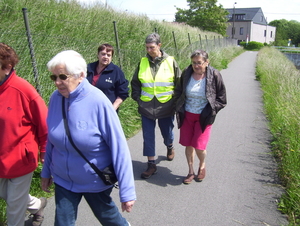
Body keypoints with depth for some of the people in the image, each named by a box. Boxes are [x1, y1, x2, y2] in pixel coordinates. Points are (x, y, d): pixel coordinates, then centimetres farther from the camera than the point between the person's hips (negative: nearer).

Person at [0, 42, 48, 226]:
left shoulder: (23, 90, -22)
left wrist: (45, 154, -5)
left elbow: (44, 124, -14)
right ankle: (38, 205, 51)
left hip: (20, 159, -6)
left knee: (15, 204, 11)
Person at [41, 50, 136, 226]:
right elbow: (52, 138, 4)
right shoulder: (55, 98, -10)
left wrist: (127, 191, -21)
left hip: (95, 182, -3)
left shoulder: (98, 101, -24)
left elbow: (119, 148, -23)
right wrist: (46, 171, 11)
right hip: (62, 179, 3)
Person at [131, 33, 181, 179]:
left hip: (166, 107, -1)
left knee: (167, 133, 15)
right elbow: (135, 82, 13)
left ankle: (169, 147, 50)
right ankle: (151, 165, 17)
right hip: (146, 107, 2)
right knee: (148, 137, 4)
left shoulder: (170, 62, -5)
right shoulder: (142, 62, 1)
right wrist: (137, 98, 4)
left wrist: (176, 100, 2)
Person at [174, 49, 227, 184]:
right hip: (187, 115, 3)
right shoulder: (186, 73, -3)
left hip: (203, 117, -3)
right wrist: (180, 109, 4)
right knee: (188, 144, 9)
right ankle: (191, 172, 28)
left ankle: (202, 165, 27)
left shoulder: (214, 76, -11)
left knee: (199, 146, -6)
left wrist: (210, 112, -9)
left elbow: (221, 99, -2)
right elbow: (178, 92, 13)